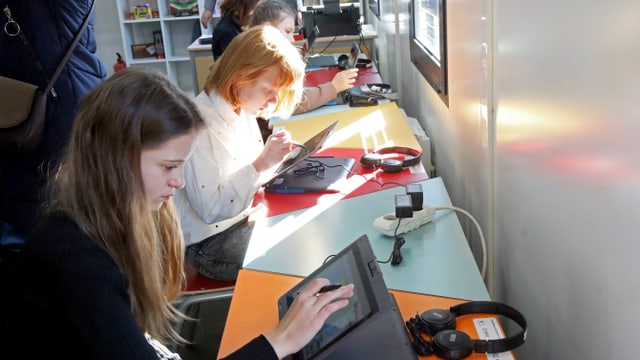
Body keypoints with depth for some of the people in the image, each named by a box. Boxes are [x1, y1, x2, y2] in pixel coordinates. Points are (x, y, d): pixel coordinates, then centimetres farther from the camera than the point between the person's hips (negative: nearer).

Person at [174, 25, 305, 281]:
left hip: (243, 220, 8)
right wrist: (262, 165, -29)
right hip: (210, 242, -8)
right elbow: (211, 209, -27)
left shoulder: (244, 112, 2)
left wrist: (272, 158, -6)